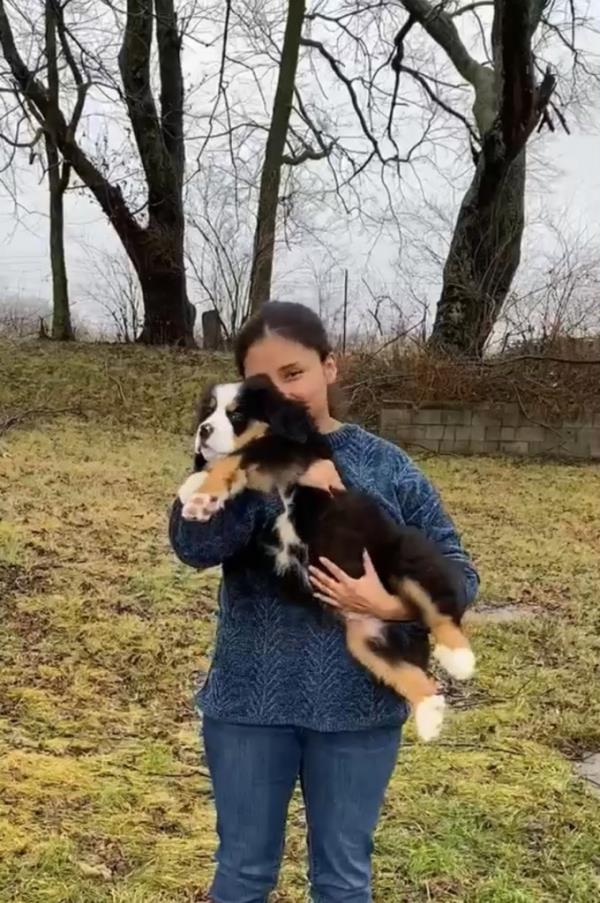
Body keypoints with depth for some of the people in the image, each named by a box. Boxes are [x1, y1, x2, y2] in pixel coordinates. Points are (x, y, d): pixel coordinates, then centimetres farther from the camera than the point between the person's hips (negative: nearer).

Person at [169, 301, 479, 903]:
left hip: (359, 709, 0)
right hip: (249, 703, 0)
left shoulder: (387, 466, -3)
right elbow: (192, 544, -20)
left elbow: (457, 573, -2)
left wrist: (393, 605, -20)